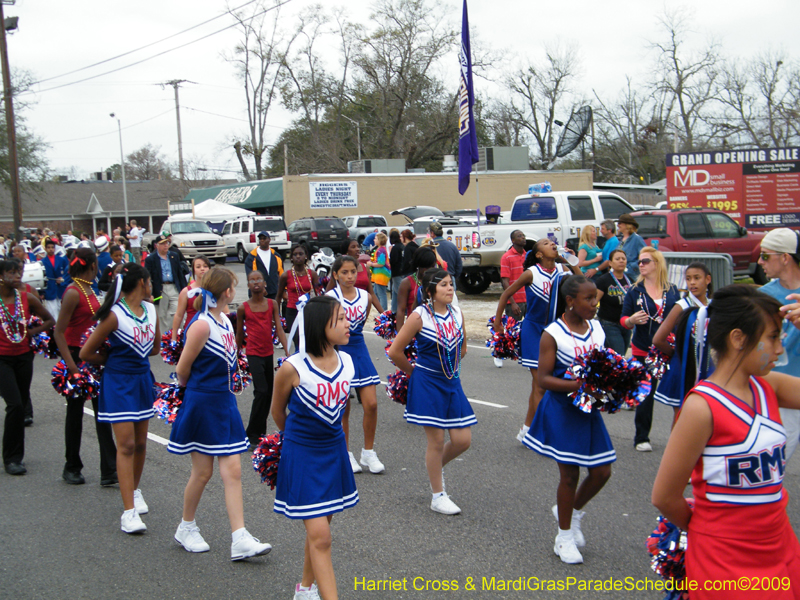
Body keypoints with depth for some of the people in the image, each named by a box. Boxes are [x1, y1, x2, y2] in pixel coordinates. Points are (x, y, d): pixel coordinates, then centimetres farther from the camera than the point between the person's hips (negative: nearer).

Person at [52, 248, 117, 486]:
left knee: (102, 411, 4)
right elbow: (58, 332, -19)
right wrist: (71, 366, -24)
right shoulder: (73, 293, -16)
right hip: (77, 356, -8)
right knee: (75, 412, 7)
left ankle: (109, 471, 6)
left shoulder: (88, 290, 9)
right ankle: (71, 468, 24)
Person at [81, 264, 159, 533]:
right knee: (126, 444, -9)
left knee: (140, 443, 13)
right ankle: (129, 511, -9)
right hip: (119, 382, -6)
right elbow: (86, 353, -9)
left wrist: (136, 356, 8)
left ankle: (134, 490, 36)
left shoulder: (151, 310, 5)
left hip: (143, 380, 6)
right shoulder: (115, 315, -15)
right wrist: (114, 359, 5)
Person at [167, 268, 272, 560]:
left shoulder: (225, 321, 8)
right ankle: (186, 528, 29)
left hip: (225, 403, 7)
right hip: (202, 405, -7)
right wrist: (193, 389, 8)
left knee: (232, 471, 2)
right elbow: (182, 370, -10)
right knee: (202, 472, 6)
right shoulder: (201, 325, -17)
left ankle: (240, 540, 3)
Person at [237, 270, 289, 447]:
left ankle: (261, 431, 25)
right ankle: (252, 434, -6)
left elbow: (279, 328, -1)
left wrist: (287, 351, -11)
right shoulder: (243, 308, -3)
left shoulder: (272, 304, 3)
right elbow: (239, 335, 7)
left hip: (269, 353, 4)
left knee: (268, 394, 10)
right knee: (261, 391, -15)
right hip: (254, 354, -4)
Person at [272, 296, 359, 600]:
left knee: (319, 530, 18)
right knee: (320, 537, -7)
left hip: (334, 451, 5)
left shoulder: (346, 362, -5)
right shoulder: (293, 368, -20)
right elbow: (277, 411, -1)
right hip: (302, 457, -5)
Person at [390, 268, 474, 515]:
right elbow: (395, 351, -10)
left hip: (452, 383, 6)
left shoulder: (457, 314, 3)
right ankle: (437, 496, 15)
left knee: (463, 440, 2)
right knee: (436, 440, 0)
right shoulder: (420, 316, -13)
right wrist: (413, 372, 2)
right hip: (427, 384, -5)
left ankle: (436, 465, 33)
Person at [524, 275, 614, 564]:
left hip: (589, 408, 6)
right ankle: (565, 537, 21)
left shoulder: (596, 328, 5)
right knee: (570, 474, 3)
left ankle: (571, 511, 35)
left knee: (602, 471, 7)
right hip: (562, 409, -6)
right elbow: (543, 379, -16)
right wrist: (576, 385, -29)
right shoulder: (553, 334, -14)